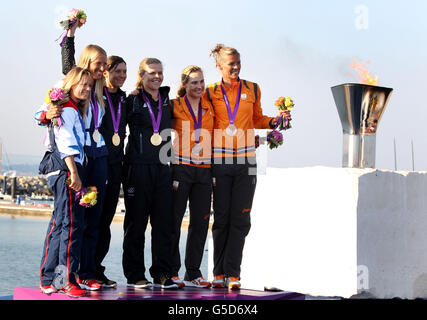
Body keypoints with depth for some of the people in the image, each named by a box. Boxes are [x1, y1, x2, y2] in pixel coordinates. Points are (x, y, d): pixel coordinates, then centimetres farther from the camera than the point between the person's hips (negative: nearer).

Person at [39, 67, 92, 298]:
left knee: (59, 224, 10)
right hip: (66, 169, -10)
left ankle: (48, 279, 13)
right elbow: (65, 144, -16)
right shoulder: (67, 109, -7)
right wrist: (74, 173, -22)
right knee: (72, 224, -13)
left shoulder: (74, 111, 24)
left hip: (64, 172, 10)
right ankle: (65, 279, -14)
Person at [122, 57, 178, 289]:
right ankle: (135, 275, 8)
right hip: (138, 166, -4)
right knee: (136, 222, 1)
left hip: (162, 166, 4)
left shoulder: (167, 100, 14)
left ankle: (162, 274, 8)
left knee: (164, 221, 2)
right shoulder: (132, 101, 0)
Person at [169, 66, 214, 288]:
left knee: (201, 221, 5)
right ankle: (171, 271, 6)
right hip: (180, 168, -4)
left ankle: (193, 272, 13)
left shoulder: (209, 106, 13)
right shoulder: (175, 106, 1)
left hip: (204, 169, 4)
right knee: (174, 220, -2)